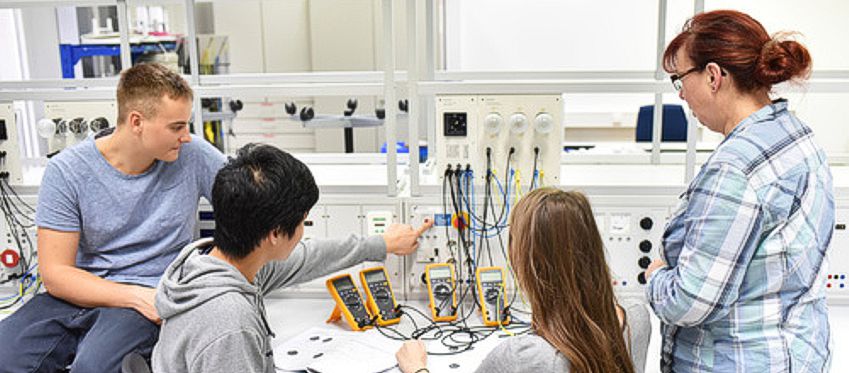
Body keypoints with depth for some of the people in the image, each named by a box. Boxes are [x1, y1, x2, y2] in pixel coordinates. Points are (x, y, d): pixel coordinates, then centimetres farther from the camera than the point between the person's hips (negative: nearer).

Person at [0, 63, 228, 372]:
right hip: (82, 292, 2)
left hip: (154, 294, -1)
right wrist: (138, 297, -19)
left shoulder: (194, 155, -4)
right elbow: (56, 272, -7)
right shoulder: (66, 171, -6)